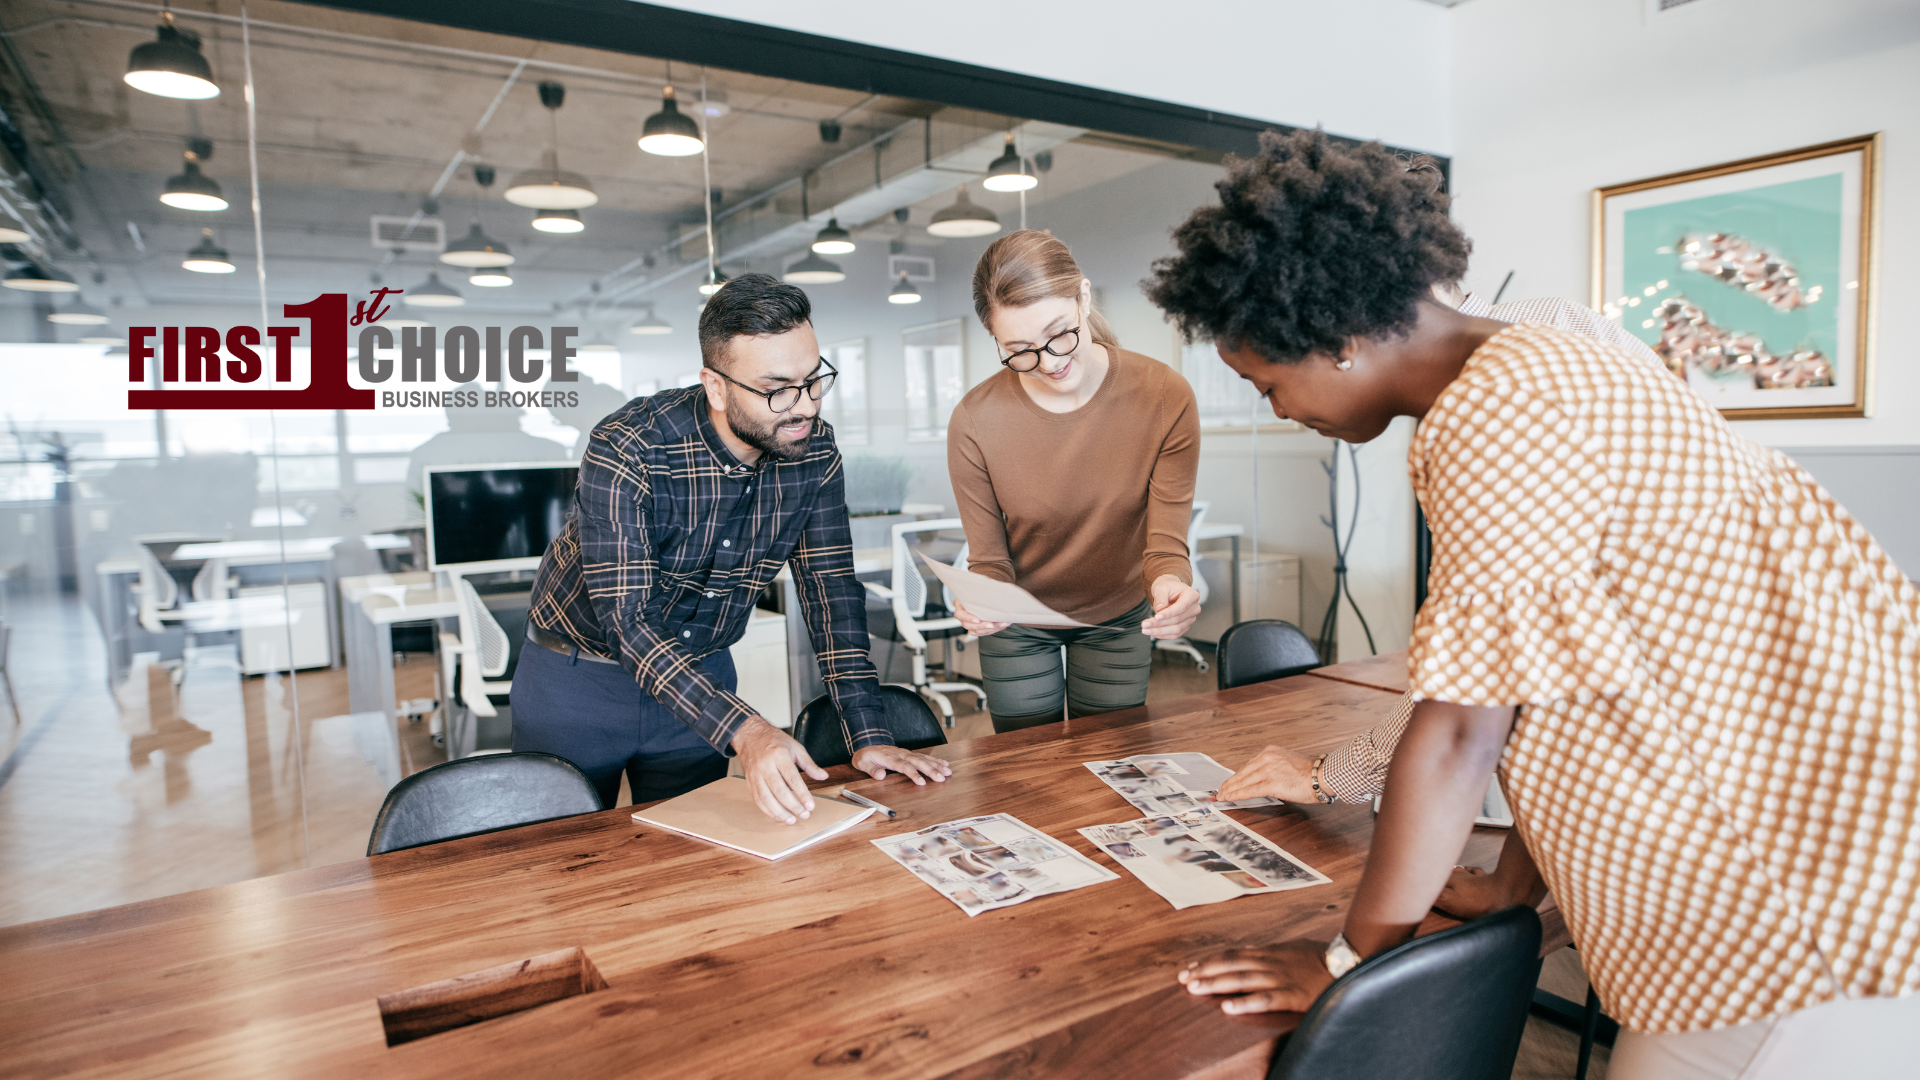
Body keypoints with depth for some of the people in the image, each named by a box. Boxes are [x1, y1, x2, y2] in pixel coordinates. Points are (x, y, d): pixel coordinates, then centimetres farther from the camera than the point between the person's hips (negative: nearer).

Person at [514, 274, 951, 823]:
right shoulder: (626, 450, -29)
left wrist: (869, 737, -19)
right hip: (577, 676, -3)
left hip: (702, 674, 4)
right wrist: (745, 730, -47)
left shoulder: (813, 451, -14)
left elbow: (831, 588, -11)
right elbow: (625, 621, -34)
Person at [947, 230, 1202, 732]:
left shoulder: (1165, 397, -23)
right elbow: (990, 562, -18)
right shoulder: (974, 421, -26)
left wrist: (1169, 582, -43)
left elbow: (1166, 542, -20)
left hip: (1120, 619, 1)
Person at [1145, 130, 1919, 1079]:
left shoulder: (1501, 415, -23)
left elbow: (1460, 731, -22)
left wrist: (1349, 961, -10)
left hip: (1820, 914, -9)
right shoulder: (1534, 370, 9)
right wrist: (1515, 883, 17)